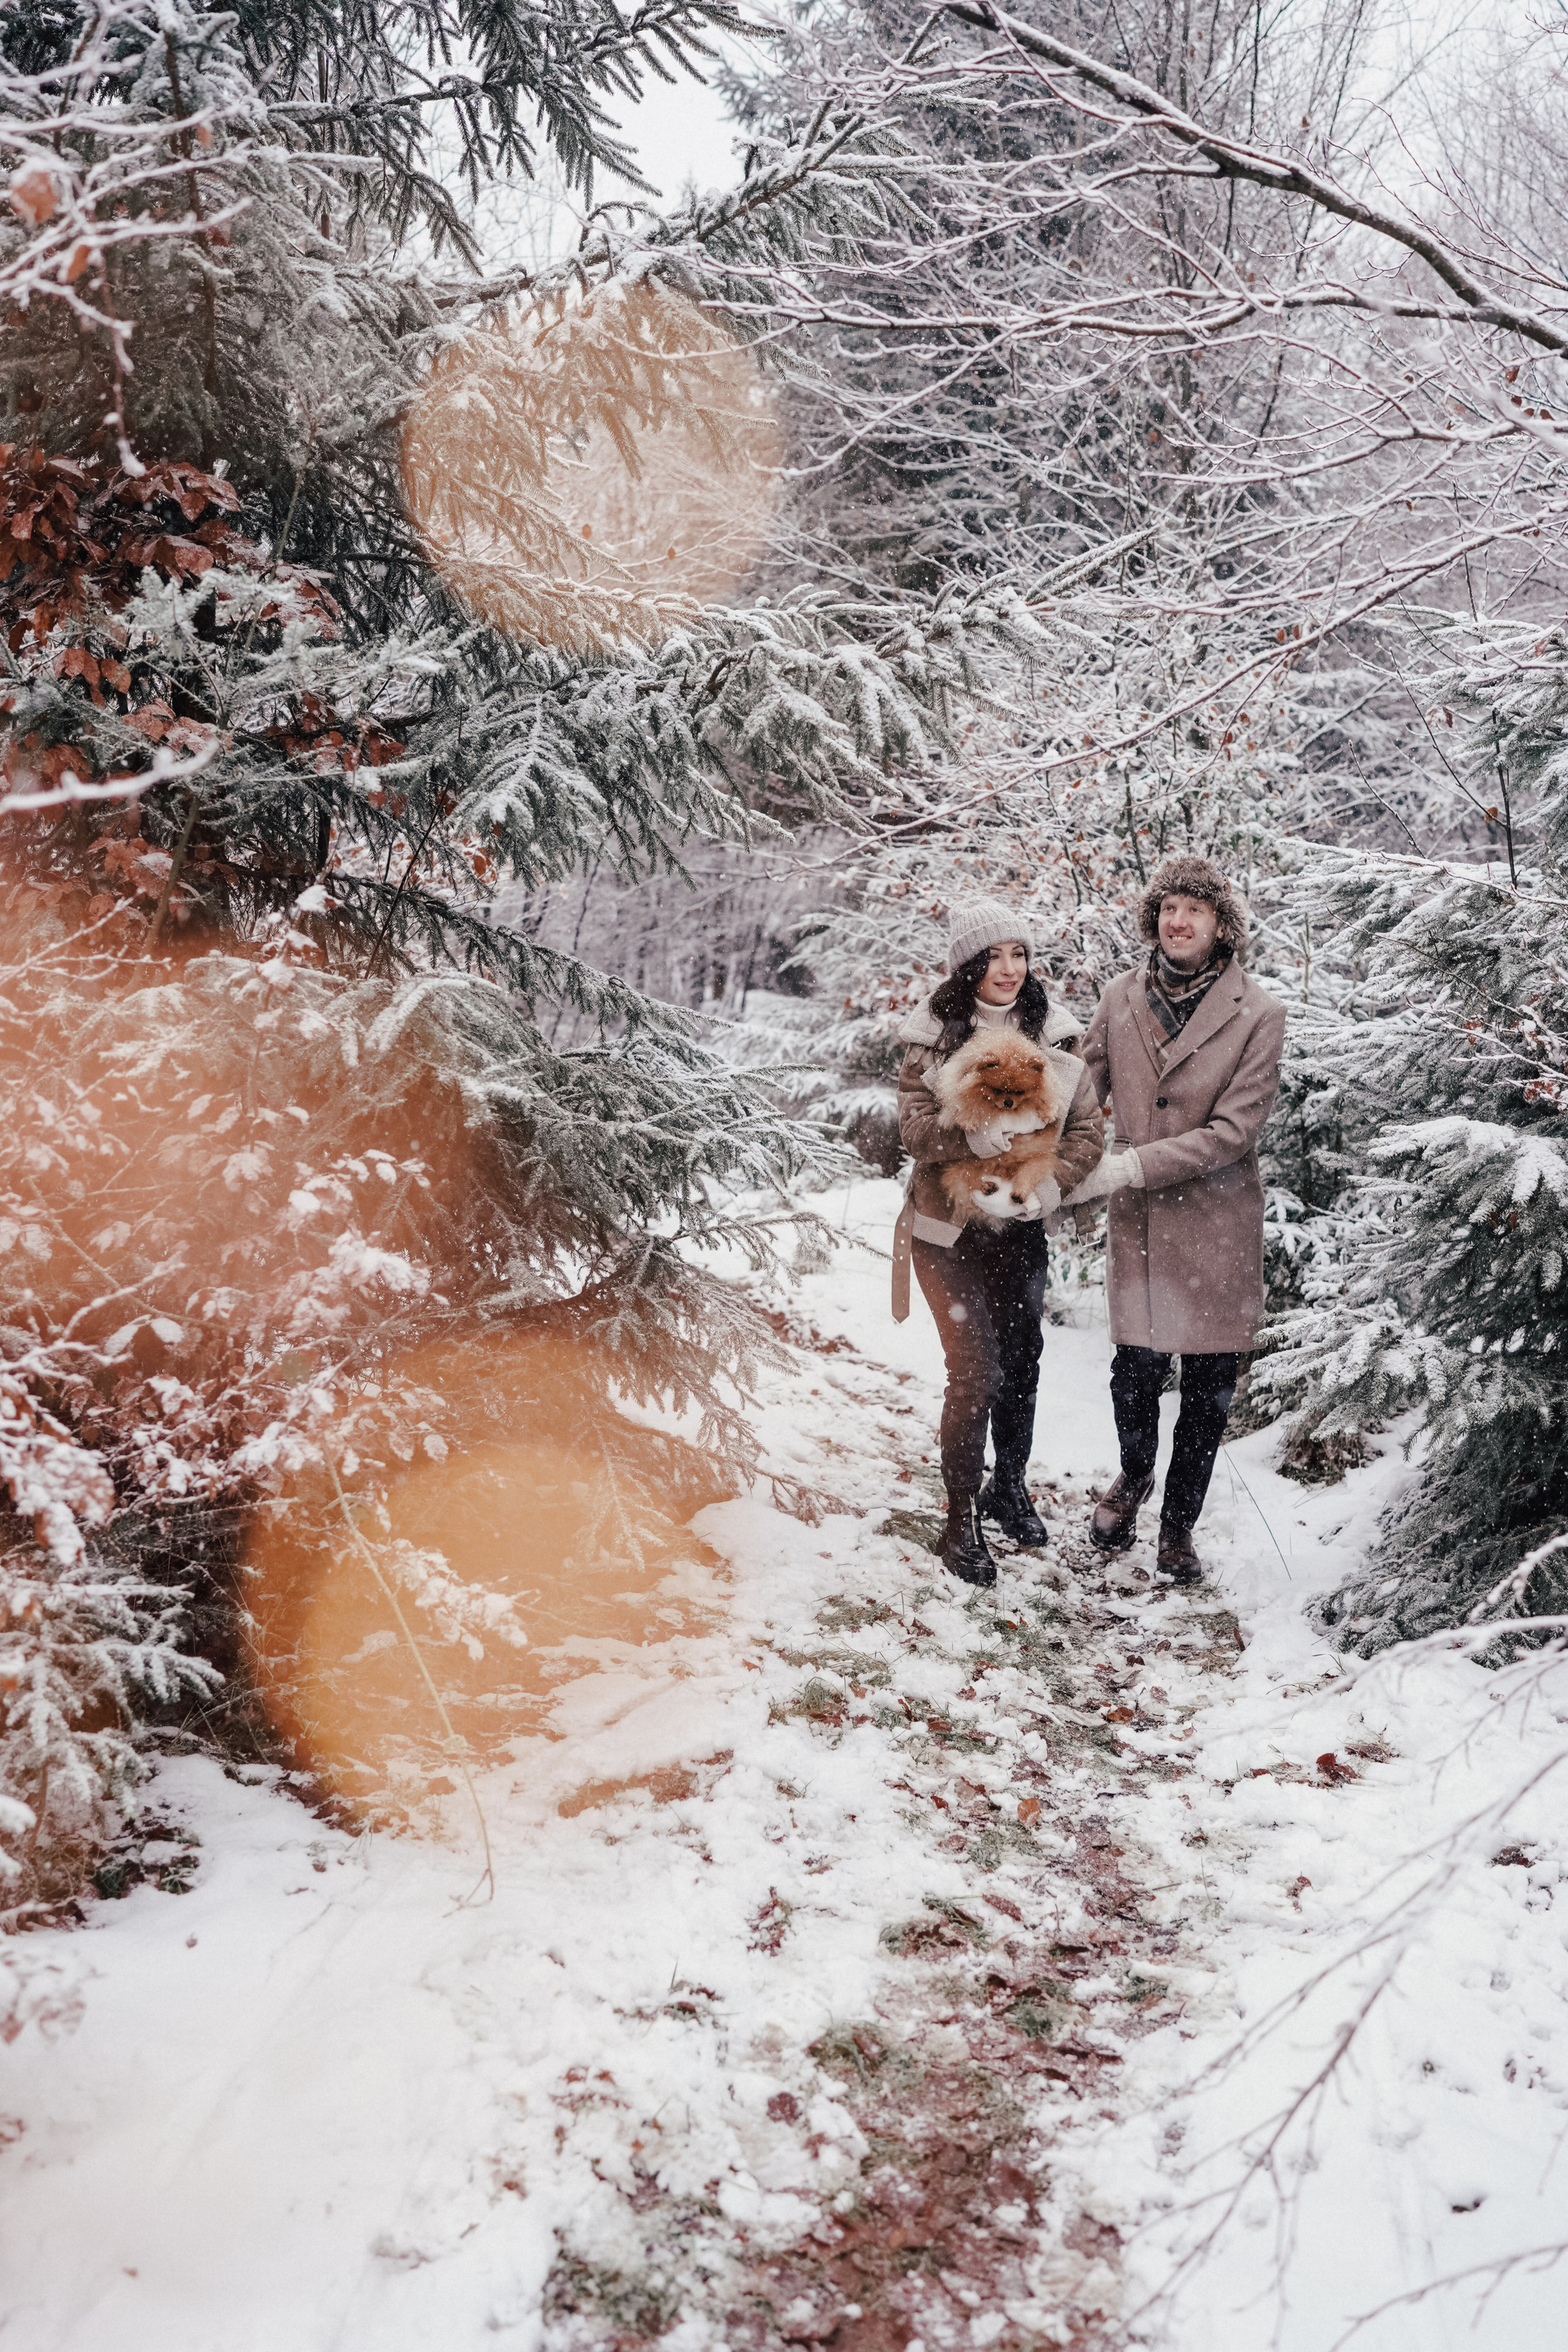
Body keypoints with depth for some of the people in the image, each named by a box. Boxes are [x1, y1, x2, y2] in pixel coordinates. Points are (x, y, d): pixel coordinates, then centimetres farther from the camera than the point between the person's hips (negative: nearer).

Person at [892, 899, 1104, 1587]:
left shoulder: (1052, 1032, 0)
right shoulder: (936, 1032, -7)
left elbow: (1087, 1125, -1)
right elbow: (913, 1125, -13)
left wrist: (1054, 1182, -16)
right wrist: (970, 1136, -30)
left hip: (1021, 1229, 4)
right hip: (949, 1228, -4)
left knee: (1021, 1363, 16)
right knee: (977, 1371, -10)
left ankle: (1010, 1489, 39)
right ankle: (961, 1524, 3)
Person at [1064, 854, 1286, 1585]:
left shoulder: (1258, 1015, -8)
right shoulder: (1121, 999, 1)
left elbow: (1232, 1131, -13)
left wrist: (1129, 1166, -18)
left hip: (1217, 1222, -1)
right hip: (1137, 1220, 1)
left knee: (1207, 1386, 7)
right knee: (1135, 1368, 1)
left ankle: (1179, 1524, 26)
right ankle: (1134, 1476, 34)